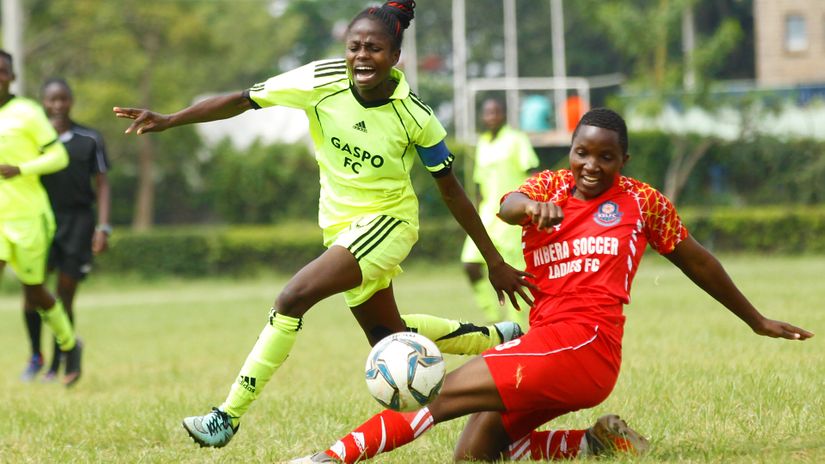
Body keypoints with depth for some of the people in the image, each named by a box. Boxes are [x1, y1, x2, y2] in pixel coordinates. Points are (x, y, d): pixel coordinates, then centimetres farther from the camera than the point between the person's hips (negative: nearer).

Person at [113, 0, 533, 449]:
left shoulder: (414, 116, -18)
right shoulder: (322, 82, -14)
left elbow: (452, 192, -8)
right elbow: (242, 100, -10)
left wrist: (495, 263, -4)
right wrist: (167, 121, -20)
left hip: (386, 222, -5)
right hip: (340, 225, 6)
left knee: (293, 298, -23)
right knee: (389, 338, 19)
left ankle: (228, 416, -16)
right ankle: (494, 338, 42)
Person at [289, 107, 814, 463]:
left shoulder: (642, 202, 10)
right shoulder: (549, 186, 15)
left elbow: (699, 262, 23)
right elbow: (508, 205, -9)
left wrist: (758, 321, 30)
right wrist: (531, 208, -36)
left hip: (585, 345, -6)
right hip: (541, 341, 6)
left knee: (446, 391, -20)